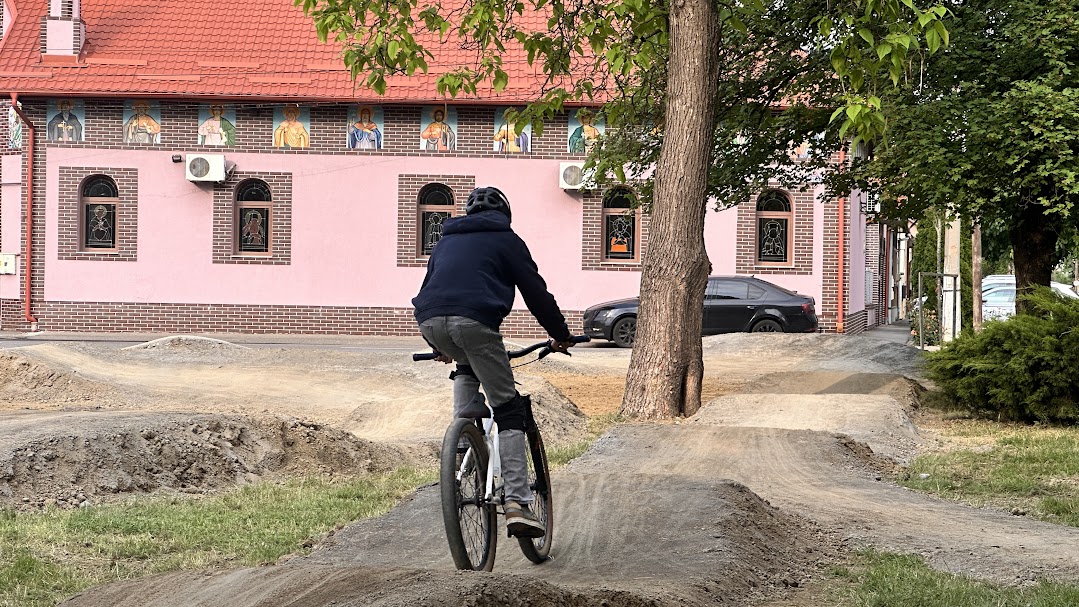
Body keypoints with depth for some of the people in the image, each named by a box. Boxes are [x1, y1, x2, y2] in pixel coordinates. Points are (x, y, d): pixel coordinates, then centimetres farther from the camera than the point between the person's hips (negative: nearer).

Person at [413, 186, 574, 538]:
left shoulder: (446, 241, 33)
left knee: (467, 367, 38)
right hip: (474, 320, -4)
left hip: (430, 322, 4)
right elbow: (535, 292, 17)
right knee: (508, 411, 2)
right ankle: (517, 502, -9)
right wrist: (560, 335, 30)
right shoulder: (506, 239, 21)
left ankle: (464, 423, 12)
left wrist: (440, 347, 50)